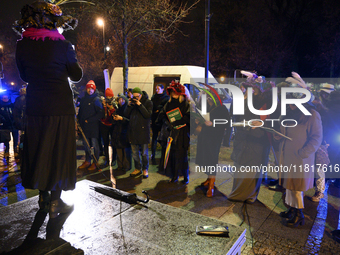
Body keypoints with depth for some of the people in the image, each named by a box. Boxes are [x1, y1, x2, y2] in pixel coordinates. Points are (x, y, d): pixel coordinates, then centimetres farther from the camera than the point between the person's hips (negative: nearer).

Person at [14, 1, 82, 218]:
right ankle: (55, 202, 11)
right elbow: (77, 75, -1)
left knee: (38, 151, 15)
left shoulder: (22, 45, 2)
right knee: (59, 152, 5)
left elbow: (25, 76, 12)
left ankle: (43, 197, 27)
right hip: (61, 106, -4)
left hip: (35, 106, 4)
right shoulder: (63, 45, -9)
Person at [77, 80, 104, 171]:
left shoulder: (96, 99, -5)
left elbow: (100, 114, -12)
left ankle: (95, 163, 10)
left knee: (94, 145, 1)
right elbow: (80, 112, 20)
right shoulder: (83, 99, 14)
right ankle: (87, 161, 24)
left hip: (93, 127, -6)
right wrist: (79, 121, 7)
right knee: (86, 144, 12)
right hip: (84, 127, 6)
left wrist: (89, 120, -13)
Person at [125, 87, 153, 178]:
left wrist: (140, 105, -20)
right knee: (135, 152, 12)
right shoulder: (132, 102, 8)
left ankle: (145, 169, 21)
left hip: (143, 131, -4)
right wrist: (129, 105, -9)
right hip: (133, 130, 4)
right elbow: (126, 115, 6)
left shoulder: (148, 102, -3)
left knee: (144, 153, 5)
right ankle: (138, 168, 26)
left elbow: (148, 115, -16)